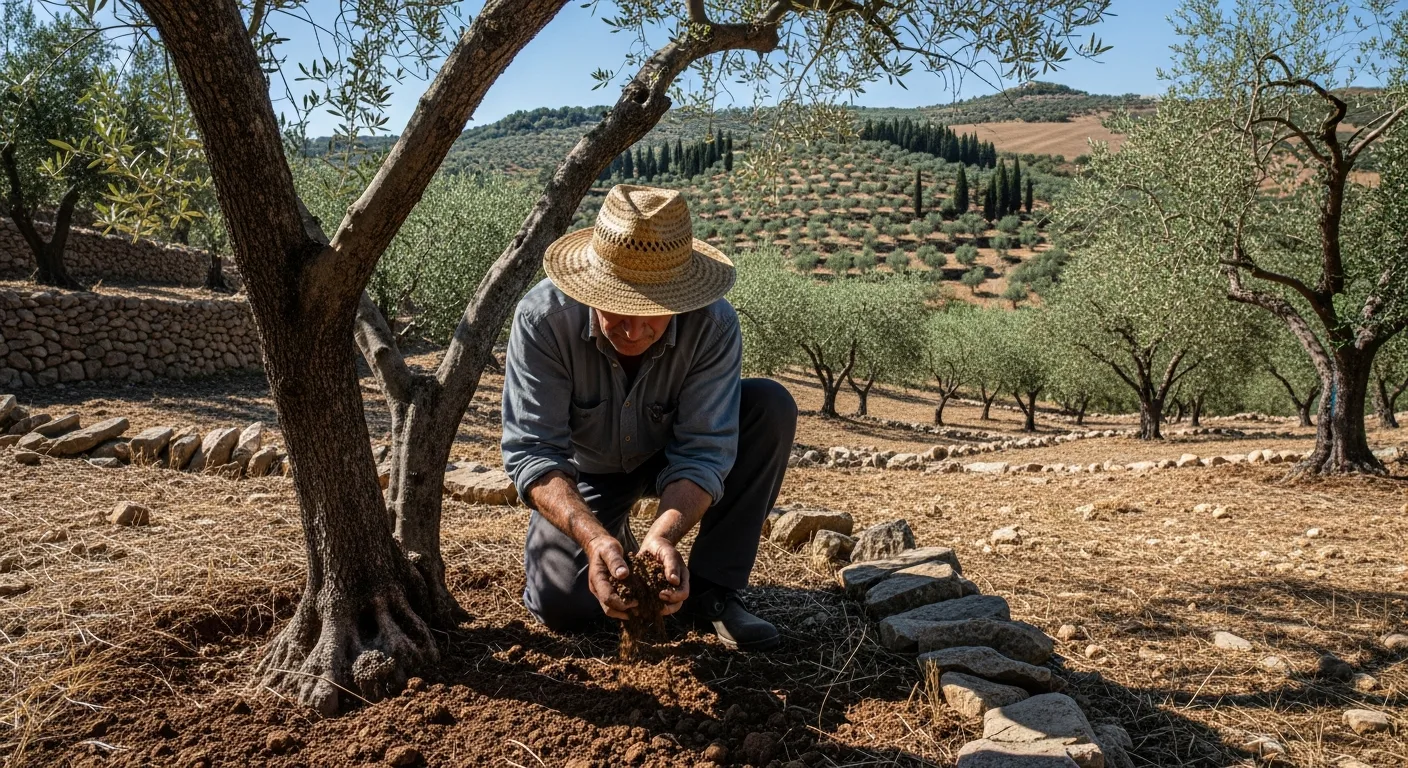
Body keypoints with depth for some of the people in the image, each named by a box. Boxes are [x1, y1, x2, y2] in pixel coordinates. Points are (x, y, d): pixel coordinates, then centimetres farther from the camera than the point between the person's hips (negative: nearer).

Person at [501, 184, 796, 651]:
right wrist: (593, 537, -49)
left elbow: (702, 452, -31)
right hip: (586, 470, -1)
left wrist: (665, 534, -51)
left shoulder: (712, 324, -31)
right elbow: (531, 450, -32)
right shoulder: (543, 317, -32)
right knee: (564, 607, -22)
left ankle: (712, 590, -15)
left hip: (671, 458, 1)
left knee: (772, 407, -26)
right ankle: (614, 539, 15)